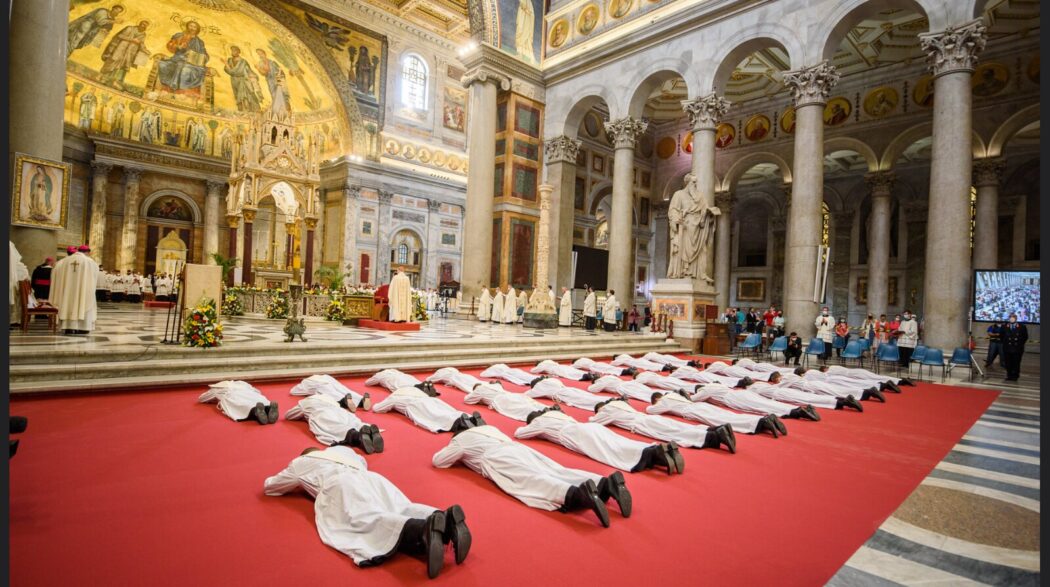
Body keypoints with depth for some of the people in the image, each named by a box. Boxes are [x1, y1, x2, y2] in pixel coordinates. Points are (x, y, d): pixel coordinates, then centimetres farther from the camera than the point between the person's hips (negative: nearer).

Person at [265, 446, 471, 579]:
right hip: (369, 478, 6)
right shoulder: (341, 450, 42)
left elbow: (268, 486, 45)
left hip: (340, 485, -5)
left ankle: (424, 527, -60)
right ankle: (447, 518, -43)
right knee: (402, 511, -11)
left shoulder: (299, 463, 32)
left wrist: (295, 484, 62)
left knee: (364, 521, -29)